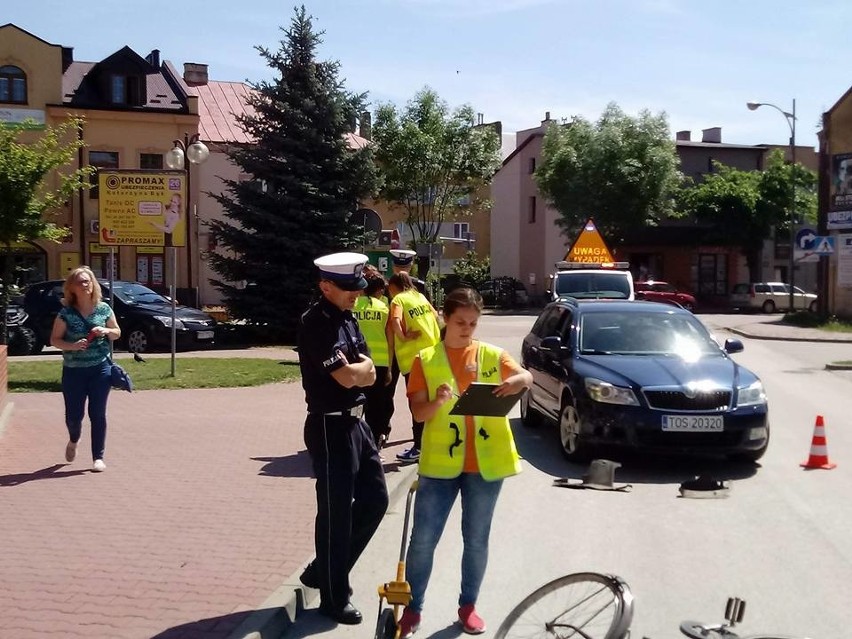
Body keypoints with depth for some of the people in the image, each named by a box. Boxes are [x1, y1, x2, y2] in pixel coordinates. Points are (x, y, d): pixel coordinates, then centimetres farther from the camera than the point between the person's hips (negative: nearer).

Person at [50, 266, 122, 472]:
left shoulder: (103, 309, 1)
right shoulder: (66, 313, -3)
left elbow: (117, 333, 11)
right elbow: (54, 339, -1)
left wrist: (106, 331, -10)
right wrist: (72, 345, -19)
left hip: (100, 369, 0)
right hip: (73, 371, 0)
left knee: (97, 414, 0)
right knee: (73, 415, 4)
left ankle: (98, 457, 10)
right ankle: (73, 441, 38)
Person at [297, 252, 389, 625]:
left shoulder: (348, 320, 11)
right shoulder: (316, 324, -17)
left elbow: (370, 375, 10)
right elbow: (348, 377, -24)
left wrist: (355, 369, -11)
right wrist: (359, 368, -4)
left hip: (356, 422, 9)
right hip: (330, 427, -9)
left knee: (374, 499, 14)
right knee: (336, 511, 1)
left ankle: (322, 571, 28)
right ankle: (334, 598, 17)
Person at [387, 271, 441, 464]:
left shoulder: (398, 299, -8)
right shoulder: (420, 296, 12)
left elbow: (395, 321, -26)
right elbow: (435, 315, 20)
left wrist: (402, 336, -12)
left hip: (412, 357, -7)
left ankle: (418, 447, 1)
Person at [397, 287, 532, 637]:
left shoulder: (492, 355, 5)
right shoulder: (425, 360, 1)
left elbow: (526, 376, -8)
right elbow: (418, 413, -5)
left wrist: (519, 380, -32)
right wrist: (438, 402, -27)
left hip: (486, 462, 1)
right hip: (440, 462, -1)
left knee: (476, 540, 11)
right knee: (423, 539, 1)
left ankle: (468, 605, 27)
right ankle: (412, 608, 16)